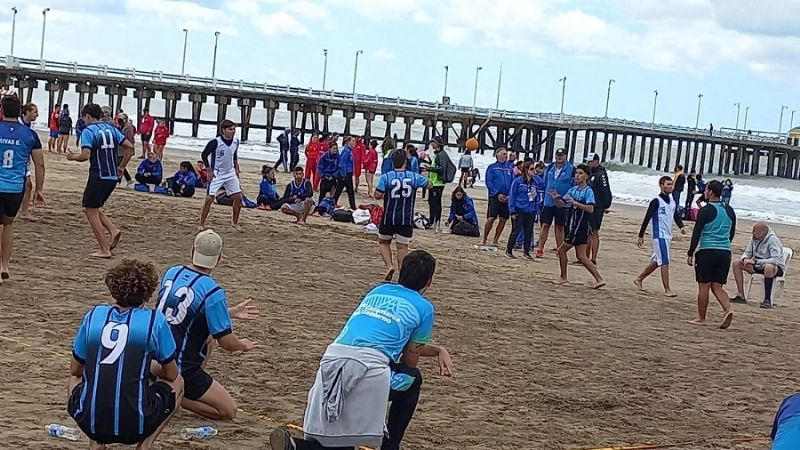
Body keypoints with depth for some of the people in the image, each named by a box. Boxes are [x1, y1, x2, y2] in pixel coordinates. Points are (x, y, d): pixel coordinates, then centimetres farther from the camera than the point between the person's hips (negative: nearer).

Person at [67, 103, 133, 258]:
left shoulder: (88, 131, -9)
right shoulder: (111, 129, 11)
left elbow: (85, 155, -20)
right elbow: (129, 147, 7)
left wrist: (73, 157, 1)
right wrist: (121, 167, 14)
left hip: (98, 177, -7)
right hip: (113, 177, 7)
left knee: (91, 211, 4)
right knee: (95, 209, 22)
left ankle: (104, 250, 1)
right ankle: (113, 230, 0)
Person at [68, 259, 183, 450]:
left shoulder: (93, 315, 8)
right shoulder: (155, 320, 1)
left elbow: (75, 371, 20)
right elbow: (171, 375, 12)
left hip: (90, 423, 2)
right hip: (135, 426, -2)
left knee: (76, 379, 35)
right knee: (177, 382, 26)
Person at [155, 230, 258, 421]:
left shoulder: (172, 273, 4)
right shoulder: (213, 292, -18)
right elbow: (227, 342, -14)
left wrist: (231, 313, 27)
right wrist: (244, 345, 11)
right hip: (180, 368, -8)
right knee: (228, 411, 3)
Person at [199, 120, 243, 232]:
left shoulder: (235, 141, -3)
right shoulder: (215, 142, -20)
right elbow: (204, 155, -9)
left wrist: (236, 168, 12)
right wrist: (209, 171, -10)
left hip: (230, 173, 6)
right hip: (216, 174, -5)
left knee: (238, 197, 3)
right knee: (209, 198, -10)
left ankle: (235, 222, 21)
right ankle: (201, 225, -1)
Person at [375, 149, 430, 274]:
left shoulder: (385, 177, -12)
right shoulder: (414, 177, -6)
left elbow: (378, 196, -14)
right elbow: (429, 184, 11)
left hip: (389, 218, -1)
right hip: (407, 219, 1)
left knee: (383, 242, 19)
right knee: (402, 246, 6)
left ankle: (389, 266, 0)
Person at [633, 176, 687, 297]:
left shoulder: (673, 200, 9)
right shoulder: (656, 201, -12)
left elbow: (676, 215, 20)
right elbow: (647, 218, -11)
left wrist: (681, 226, 1)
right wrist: (641, 236, -10)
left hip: (668, 236, 8)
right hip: (659, 235, -8)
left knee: (657, 261, 15)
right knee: (665, 262, -9)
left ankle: (639, 279, 29)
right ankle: (667, 289, -5)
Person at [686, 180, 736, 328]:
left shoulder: (705, 211, -9)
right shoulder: (730, 211, 10)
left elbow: (696, 234, -10)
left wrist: (690, 254, -5)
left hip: (707, 251, -6)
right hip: (725, 252, 6)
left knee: (704, 286, 3)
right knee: (717, 287, 10)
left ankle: (701, 318, 9)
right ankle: (728, 310, -12)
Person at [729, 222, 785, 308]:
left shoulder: (772, 240, -23)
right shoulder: (754, 238, -2)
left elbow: (776, 260, -33)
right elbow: (747, 253, 8)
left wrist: (755, 261, -33)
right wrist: (745, 259, -18)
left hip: (777, 267, -8)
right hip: (759, 266, 8)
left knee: (769, 268, -43)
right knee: (736, 263, -5)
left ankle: (767, 300, -35)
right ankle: (741, 296, -7)